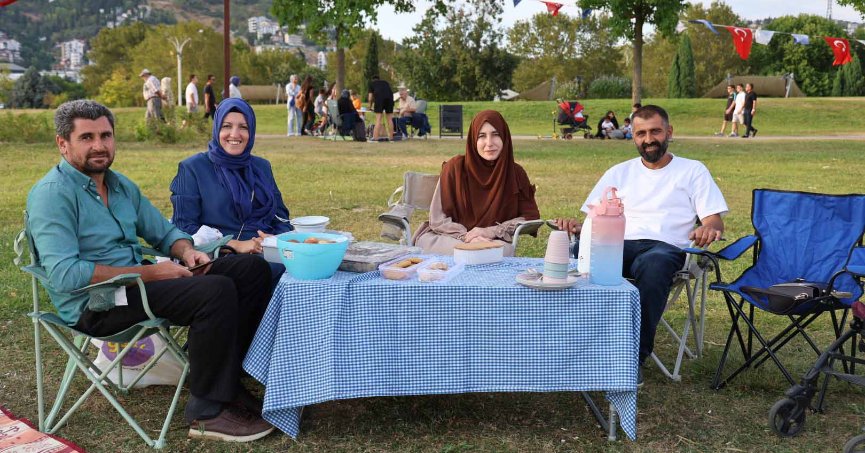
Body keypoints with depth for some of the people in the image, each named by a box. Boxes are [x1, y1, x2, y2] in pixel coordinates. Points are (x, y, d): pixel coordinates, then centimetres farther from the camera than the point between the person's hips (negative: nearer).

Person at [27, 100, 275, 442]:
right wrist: (149, 273, -22)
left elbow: (164, 232, 22)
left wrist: (186, 251, -4)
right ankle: (208, 412, -18)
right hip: (94, 304, -9)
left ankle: (230, 377, -1)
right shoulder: (52, 194, -13)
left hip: (136, 282, 9)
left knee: (252, 269, -1)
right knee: (216, 291, -29)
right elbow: (64, 275, -23)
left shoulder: (121, 185, 14)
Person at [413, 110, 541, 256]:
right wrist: (466, 236, -24)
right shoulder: (455, 167, -7)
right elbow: (438, 219, -7)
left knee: (506, 249, -32)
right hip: (447, 238, -2)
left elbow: (531, 217, -2)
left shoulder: (515, 173, -1)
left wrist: (492, 231, -16)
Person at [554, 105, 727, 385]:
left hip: (668, 247, -2)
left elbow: (715, 220, 9)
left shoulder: (692, 170, 18)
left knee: (653, 263, -42)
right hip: (620, 246, 2)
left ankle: (634, 358, -36)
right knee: (575, 252, -34)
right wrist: (578, 227, -7)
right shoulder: (619, 173, 25)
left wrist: (710, 229, -17)